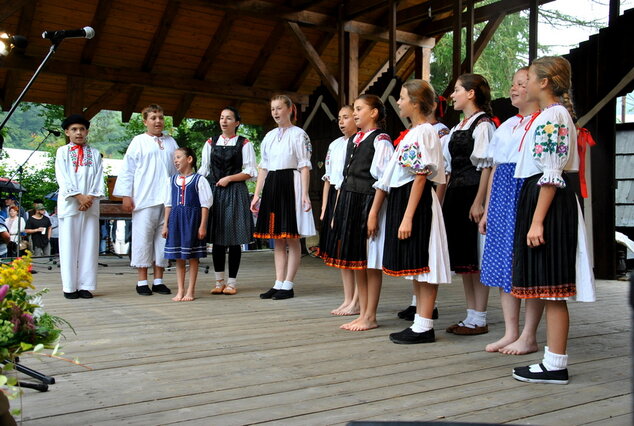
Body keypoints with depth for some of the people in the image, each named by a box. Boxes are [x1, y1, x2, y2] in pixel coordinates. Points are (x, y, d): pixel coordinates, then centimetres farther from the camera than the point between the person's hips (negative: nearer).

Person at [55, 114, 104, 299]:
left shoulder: (95, 153, 14)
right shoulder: (62, 152, 8)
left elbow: (99, 178, 7)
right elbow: (62, 178, -2)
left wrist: (91, 197, -9)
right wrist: (79, 196, -12)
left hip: (91, 205, 2)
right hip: (69, 204, -2)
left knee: (89, 244, -1)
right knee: (69, 245, -2)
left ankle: (85, 285, 2)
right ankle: (70, 287, 1)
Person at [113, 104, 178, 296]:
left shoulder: (171, 142, 15)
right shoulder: (138, 141, 4)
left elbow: (178, 168, 17)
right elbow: (127, 170, 2)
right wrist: (126, 195, -5)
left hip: (167, 199, 4)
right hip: (144, 199, -3)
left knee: (163, 237, 5)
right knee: (143, 237, -2)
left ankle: (158, 280, 13)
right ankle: (142, 281, 7)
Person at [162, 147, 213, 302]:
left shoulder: (199, 180, -5)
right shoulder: (172, 180, 10)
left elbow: (205, 204, -6)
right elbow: (168, 204, 13)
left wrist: (202, 226, -10)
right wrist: (165, 224, 9)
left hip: (192, 219, -5)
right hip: (176, 219, 5)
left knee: (192, 256, 3)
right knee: (178, 257, 7)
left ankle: (191, 290, 12)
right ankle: (180, 290, 15)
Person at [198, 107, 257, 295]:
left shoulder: (244, 144, 1)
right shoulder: (211, 143, 13)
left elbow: (251, 172, -3)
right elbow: (204, 169, 14)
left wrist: (229, 178, -9)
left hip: (235, 193, -3)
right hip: (214, 192, 4)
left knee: (234, 239, -1)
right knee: (216, 238, 5)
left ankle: (232, 282, 8)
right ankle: (219, 281, 14)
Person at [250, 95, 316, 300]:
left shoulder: (299, 134, -2)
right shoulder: (269, 136, 16)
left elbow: (304, 166, -7)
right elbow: (263, 167, 16)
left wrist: (305, 194, -15)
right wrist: (257, 194, 11)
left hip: (290, 184, -6)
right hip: (271, 186, 6)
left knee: (291, 239, -3)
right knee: (277, 239, 8)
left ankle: (288, 285, 1)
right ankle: (278, 284, 12)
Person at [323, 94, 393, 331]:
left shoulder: (380, 140, -7)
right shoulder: (353, 140, 17)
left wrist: (373, 213, -18)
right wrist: (337, 210, 15)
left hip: (368, 203, -8)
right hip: (349, 204, 8)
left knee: (370, 262, 0)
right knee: (356, 261, 11)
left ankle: (370, 317, 10)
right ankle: (362, 313, 21)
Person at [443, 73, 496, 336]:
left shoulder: (483, 124, -7)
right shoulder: (457, 129, 18)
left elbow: (487, 166, -14)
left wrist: (479, 202, -19)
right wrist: (442, 200, 15)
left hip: (472, 195, -9)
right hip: (455, 195, 9)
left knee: (476, 257, -3)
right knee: (462, 257, 10)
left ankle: (479, 319, 5)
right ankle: (471, 315, 19)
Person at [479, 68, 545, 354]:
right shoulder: (506, 126, 17)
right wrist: (487, 210, 15)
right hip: (502, 197, 8)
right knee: (502, 266, 8)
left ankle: (528, 337, 8)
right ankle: (510, 333, 17)